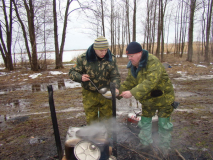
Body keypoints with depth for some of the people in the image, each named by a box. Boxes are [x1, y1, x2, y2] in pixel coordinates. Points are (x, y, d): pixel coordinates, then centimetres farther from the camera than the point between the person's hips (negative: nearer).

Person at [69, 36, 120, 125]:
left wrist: (115, 87, -26)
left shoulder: (111, 58, -6)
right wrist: (80, 77, -28)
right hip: (89, 94, -1)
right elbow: (72, 72, -6)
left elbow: (115, 76, -6)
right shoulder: (83, 58, -12)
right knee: (91, 119, 13)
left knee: (107, 118, 16)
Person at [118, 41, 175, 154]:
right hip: (147, 99, 7)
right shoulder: (132, 66, -4)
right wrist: (119, 92, -15)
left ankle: (164, 147, 29)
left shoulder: (153, 62, -30)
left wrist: (132, 93, -45)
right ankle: (146, 144, 36)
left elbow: (150, 82, -41)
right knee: (144, 122, 15)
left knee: (163, 124, 7)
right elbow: (129, 82, 1)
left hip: (163, 97, -7)